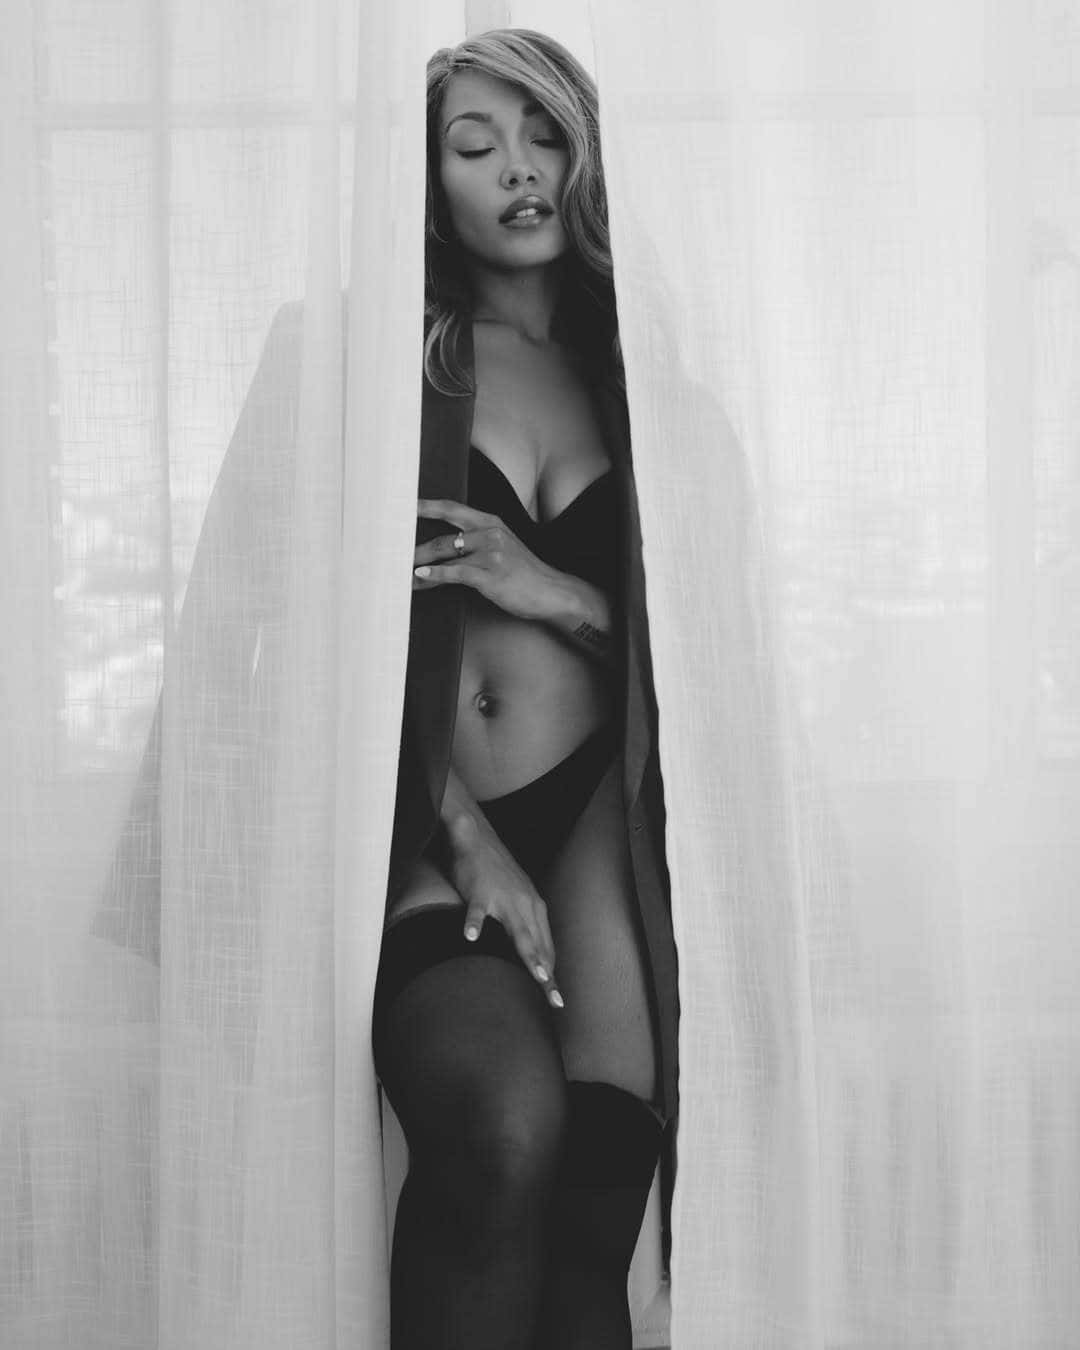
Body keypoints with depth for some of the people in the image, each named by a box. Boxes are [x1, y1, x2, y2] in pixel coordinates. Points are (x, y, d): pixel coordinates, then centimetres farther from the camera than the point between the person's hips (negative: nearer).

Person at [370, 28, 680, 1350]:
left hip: (587, 823, 3)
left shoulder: (622, 376, 15)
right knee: (509, 1126, -29)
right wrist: (467, 838, -11)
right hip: (427, 829, -3)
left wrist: (558, 595, -5)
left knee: (600, 1192, -10)